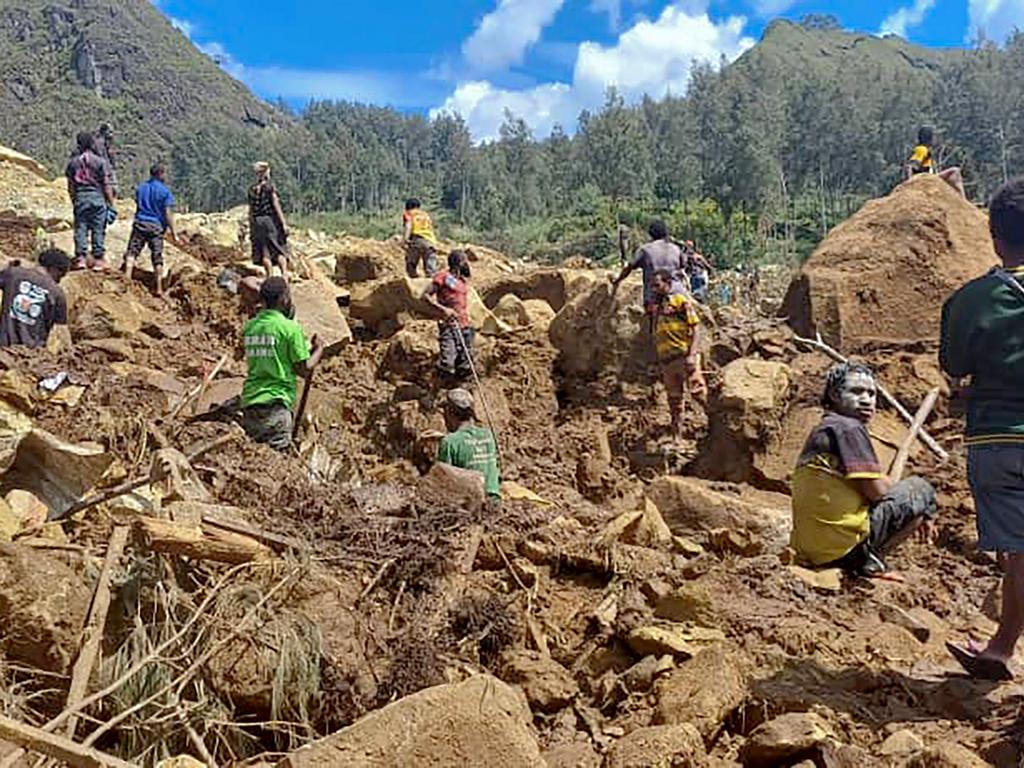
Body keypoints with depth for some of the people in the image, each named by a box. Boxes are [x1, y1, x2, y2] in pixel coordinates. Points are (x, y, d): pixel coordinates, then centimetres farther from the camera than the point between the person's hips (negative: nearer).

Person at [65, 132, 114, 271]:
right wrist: (111, 204, -1)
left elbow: (70, 187, 9)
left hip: (80, 198, 3)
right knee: (98, 230, 2)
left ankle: (80, 258, 3)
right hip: (97, 197, -3)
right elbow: (106, 185, -6)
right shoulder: (100, 162, -4)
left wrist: (74, 202, 20)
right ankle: (98, 259, 3)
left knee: (80, 229, 6)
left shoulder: (73, 162, 6)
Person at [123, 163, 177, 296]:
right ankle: (159, 288, 4)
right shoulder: (165, 191, -4)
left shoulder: (140, 188, 9)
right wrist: (173, 232, -6)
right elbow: (167, 213, -8)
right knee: (157, 258, 3)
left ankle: (127, 278, -16)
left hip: (139, 223, 3)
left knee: (132, 252, 2)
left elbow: (138, 205, 17)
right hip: (156, 226, -2)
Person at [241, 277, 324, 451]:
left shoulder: (250, 327, 10)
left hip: (249, 400, 6)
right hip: (274, 402, -6)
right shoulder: (291, 328, -8)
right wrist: (319, 349, 12)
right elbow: (304, 369, -6)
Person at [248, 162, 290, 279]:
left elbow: (251, 210, 9)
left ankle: (270, 277, 7)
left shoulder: (252, 190, 7)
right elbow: (276, 205, -12)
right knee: (279, 250, 1)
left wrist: (251, 227, 14)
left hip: (257, 222, 4)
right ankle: (284, 275, -9)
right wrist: (284, 223, -11)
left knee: (265, 252, 6)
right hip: (271, 220, -4)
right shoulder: (270, 187, -7)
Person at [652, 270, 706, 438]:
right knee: (674, 401, 10)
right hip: (667, 361, 7)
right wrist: (660, 367, 19)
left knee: (698, 392, -16)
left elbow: (696, 328, -8)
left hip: (684, 356, -7)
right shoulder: (658, 308, 20)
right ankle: (677, 439, 16)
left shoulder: (680, 300, 0)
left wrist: (692, 355, -20)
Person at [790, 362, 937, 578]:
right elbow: (877, 491, -13)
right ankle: (871, 558, -2)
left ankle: (862, 557, 11)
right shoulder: (849, 428, -9)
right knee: (921, 489, 6)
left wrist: (915, 512, 17)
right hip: (842, 543, -9)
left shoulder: (820, 431, 19)